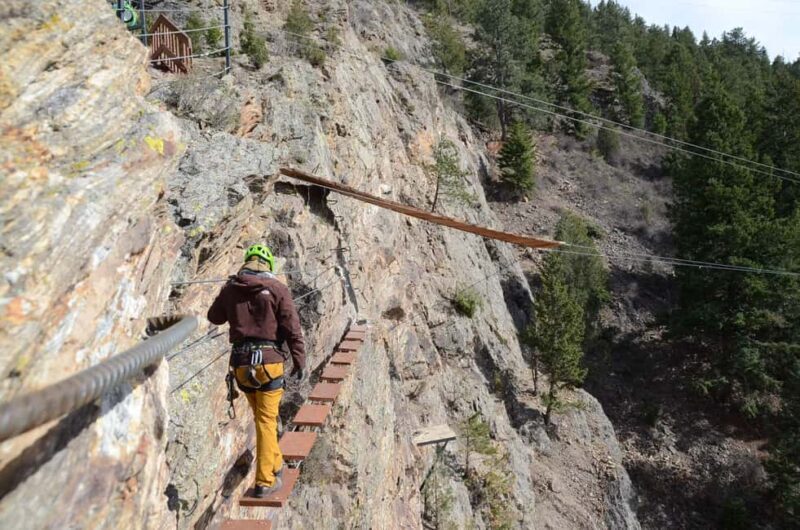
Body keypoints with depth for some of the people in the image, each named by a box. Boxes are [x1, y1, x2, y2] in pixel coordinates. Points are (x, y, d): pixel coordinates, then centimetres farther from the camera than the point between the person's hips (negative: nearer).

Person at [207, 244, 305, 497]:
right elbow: (292, 328, -8)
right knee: (267, 420, 2)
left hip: (241, 363, 4)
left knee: (262, 417, 21)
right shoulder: (277, 289, -5)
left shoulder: (230, 288, 5)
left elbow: (214, 317, 23)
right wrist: (299, 360, -1)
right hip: (268, 361, -4)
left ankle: (275, 463, 36)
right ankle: (265, 481, 3)